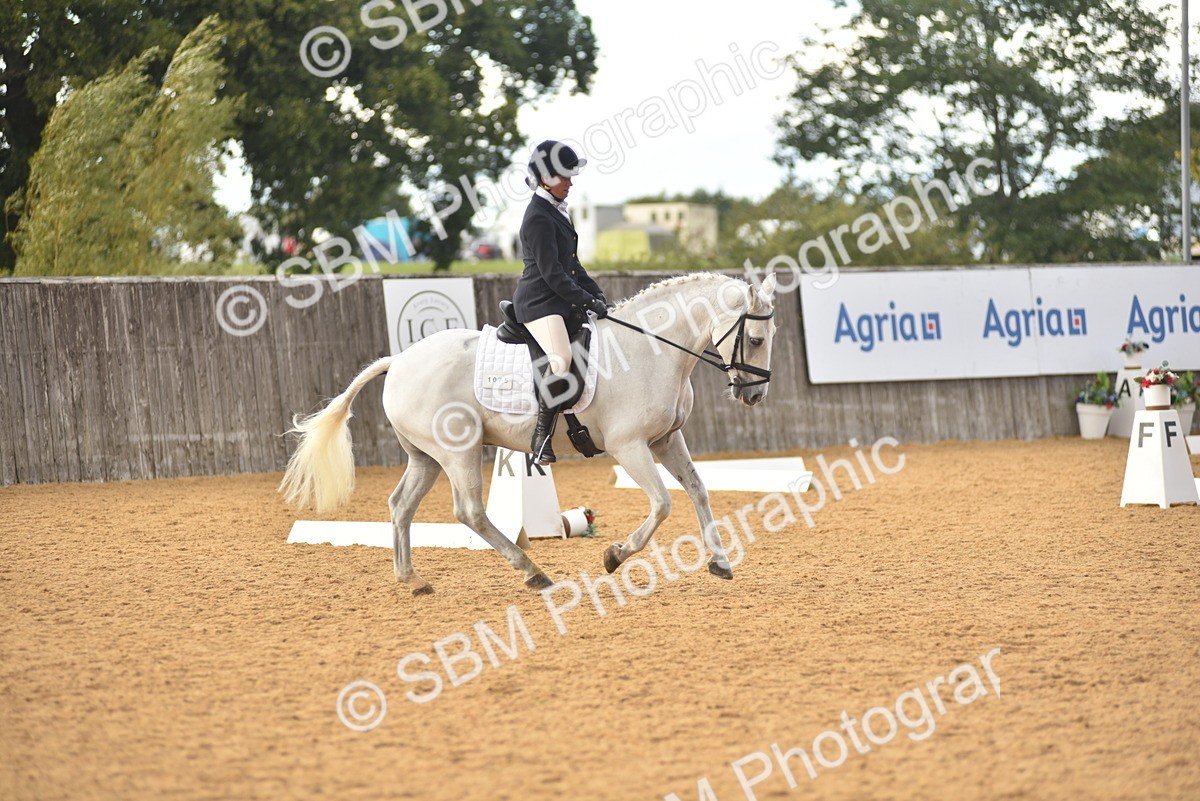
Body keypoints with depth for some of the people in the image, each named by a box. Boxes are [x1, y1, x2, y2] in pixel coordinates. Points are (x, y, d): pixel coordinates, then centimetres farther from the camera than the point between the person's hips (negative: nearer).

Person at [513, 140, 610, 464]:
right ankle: (542, 435, -25)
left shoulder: (556, 212, 17)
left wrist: (596, 294, 12)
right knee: (560, 359, -30)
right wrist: (587, 301, -16)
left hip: (561, 301, 11)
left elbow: (571, 264, 23)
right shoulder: (539, 218, -14)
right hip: (539, 302, -11)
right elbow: (552, 273, -18)